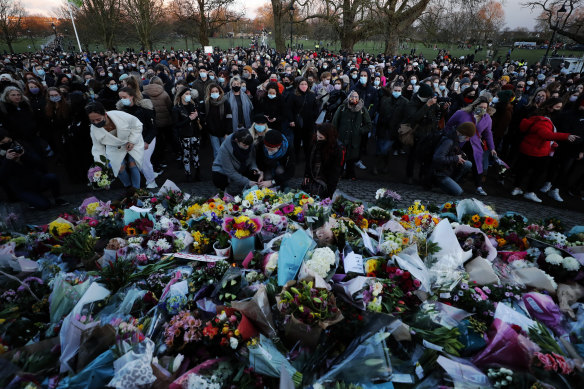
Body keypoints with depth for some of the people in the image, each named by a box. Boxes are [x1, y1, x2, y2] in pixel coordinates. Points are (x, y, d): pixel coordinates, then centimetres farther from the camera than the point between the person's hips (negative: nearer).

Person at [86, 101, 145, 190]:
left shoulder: (120, 116, -31)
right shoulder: (94, 130, -21)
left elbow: (137, 125, -14)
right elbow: (98, 149, -11)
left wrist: (132, 141, -19)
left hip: (131, 143, -2)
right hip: (115, 149, 2)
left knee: (132, 165, -14)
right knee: (120, 168, -11)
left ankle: (136, 189, 6)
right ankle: (128, 187, 19)